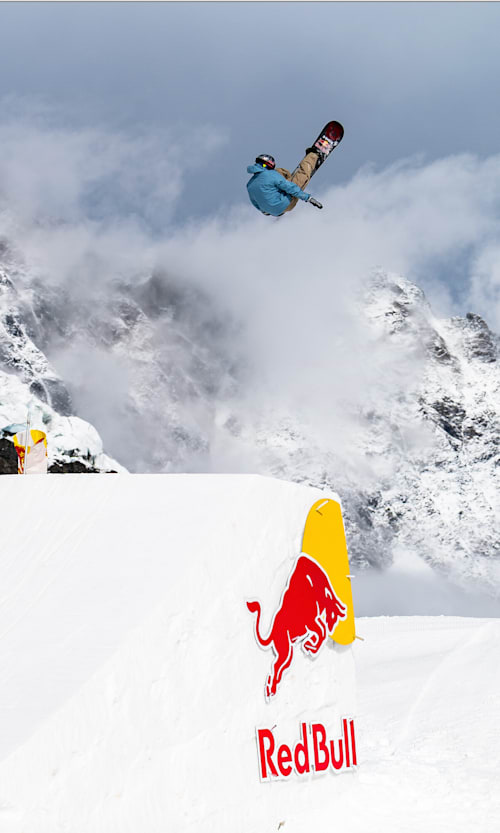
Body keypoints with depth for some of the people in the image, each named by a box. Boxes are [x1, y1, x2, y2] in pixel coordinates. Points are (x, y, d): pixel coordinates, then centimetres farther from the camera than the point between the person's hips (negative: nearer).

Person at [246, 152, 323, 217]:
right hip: (286, 205, -7)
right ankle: (313, 156, 33)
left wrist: (264, 210, 32)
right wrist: (308, 197, -15)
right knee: (303, 172, 6)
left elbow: (255, 203, 12)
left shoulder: (249, 184, -4)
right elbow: (290, 187, -21)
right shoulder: (271, 175, -24)